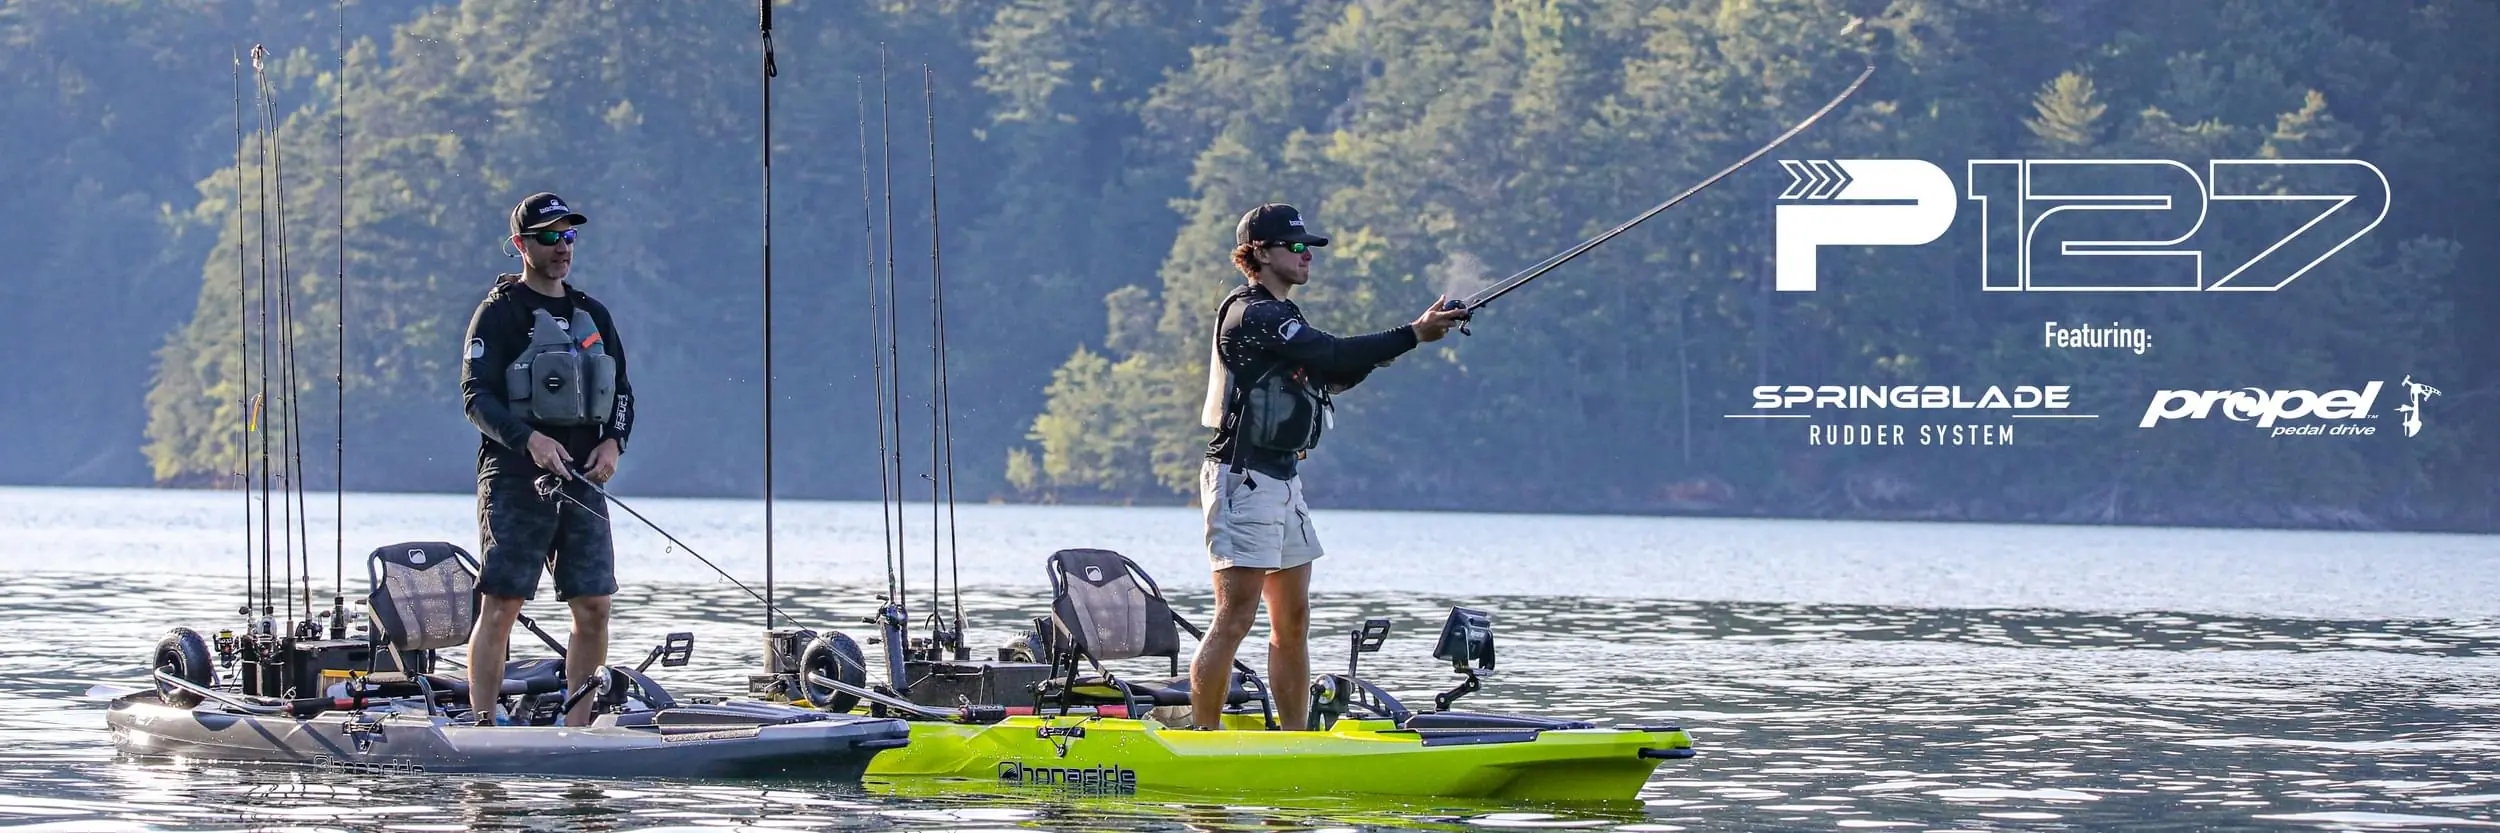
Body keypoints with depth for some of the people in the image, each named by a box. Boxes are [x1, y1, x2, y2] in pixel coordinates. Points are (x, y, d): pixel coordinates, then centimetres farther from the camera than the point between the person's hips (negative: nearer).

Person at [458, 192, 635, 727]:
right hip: (515, 481, -6)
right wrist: (529, 438, -23)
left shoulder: (593, 316, 18)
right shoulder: (500, 313, -1)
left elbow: (622, 392, 21)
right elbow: (475, 395, -9)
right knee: (500, 607, -9)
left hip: (581, 482, 6)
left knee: (593, 608, 1)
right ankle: (482, 730, -8)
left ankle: (576, 729, 9)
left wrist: (613, 442, 1)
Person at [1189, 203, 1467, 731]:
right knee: (1234, 620, -12)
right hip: (1244, 479, -11)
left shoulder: (1280, 316, 19)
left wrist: (1386, 348, 3)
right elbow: (1332, 357, -22)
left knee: (1292, 621, 10)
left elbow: (1330, 378, 18)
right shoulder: (1252, 316, -14)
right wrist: (1413, 335, -20)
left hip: (1281, 480, 11)